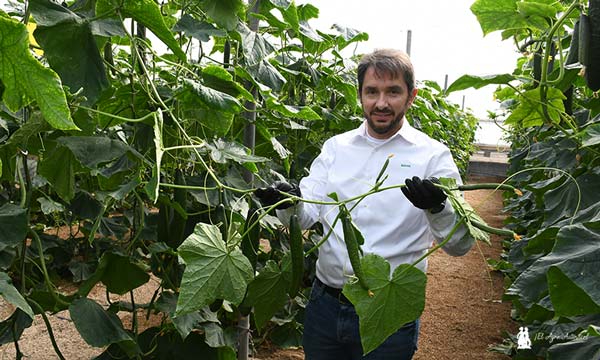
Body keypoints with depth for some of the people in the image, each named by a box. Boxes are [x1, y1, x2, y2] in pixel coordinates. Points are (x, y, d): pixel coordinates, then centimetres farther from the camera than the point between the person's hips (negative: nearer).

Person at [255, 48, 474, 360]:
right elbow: (307, 214, 0)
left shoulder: (433, 155, -6)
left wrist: (438, 208, -31)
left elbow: (461, 244, -11)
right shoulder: (336, 147, 5)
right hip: (325, 304, 3)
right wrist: (290, 202, -22)